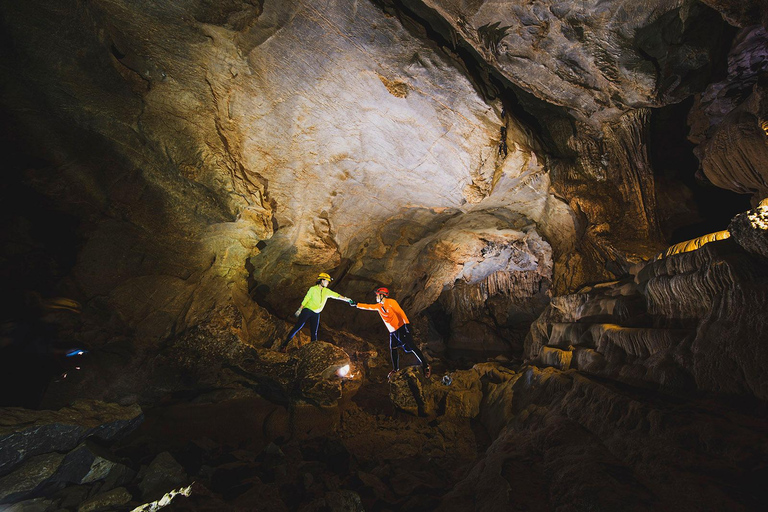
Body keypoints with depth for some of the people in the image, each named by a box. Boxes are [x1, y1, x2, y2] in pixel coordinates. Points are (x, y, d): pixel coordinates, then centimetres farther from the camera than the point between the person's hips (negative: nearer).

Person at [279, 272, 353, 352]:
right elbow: (305, 300, -5)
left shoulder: (326, 291, 7)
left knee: (314, 333, 5)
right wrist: (299, 310, -6)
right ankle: (284, 345, 0)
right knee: (297, 327, -7)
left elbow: (337, 295, 0)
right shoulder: (313, 289, -6)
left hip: (316, 314, 5)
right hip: (307, 310, -5)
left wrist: (347, 299, -10)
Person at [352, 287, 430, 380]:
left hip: (401, 329, -8)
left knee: (412, 347, -8)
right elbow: (368, 306, 19)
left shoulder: (391, 302, -12)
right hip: (392, 332, 8)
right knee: (393, 349, 10)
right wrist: (356, 304, 14)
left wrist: (406, 324, -24)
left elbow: (401, 312, -17)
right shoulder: (378, 306, 11)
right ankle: (395, 369, 27)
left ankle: (426, 366, -1)